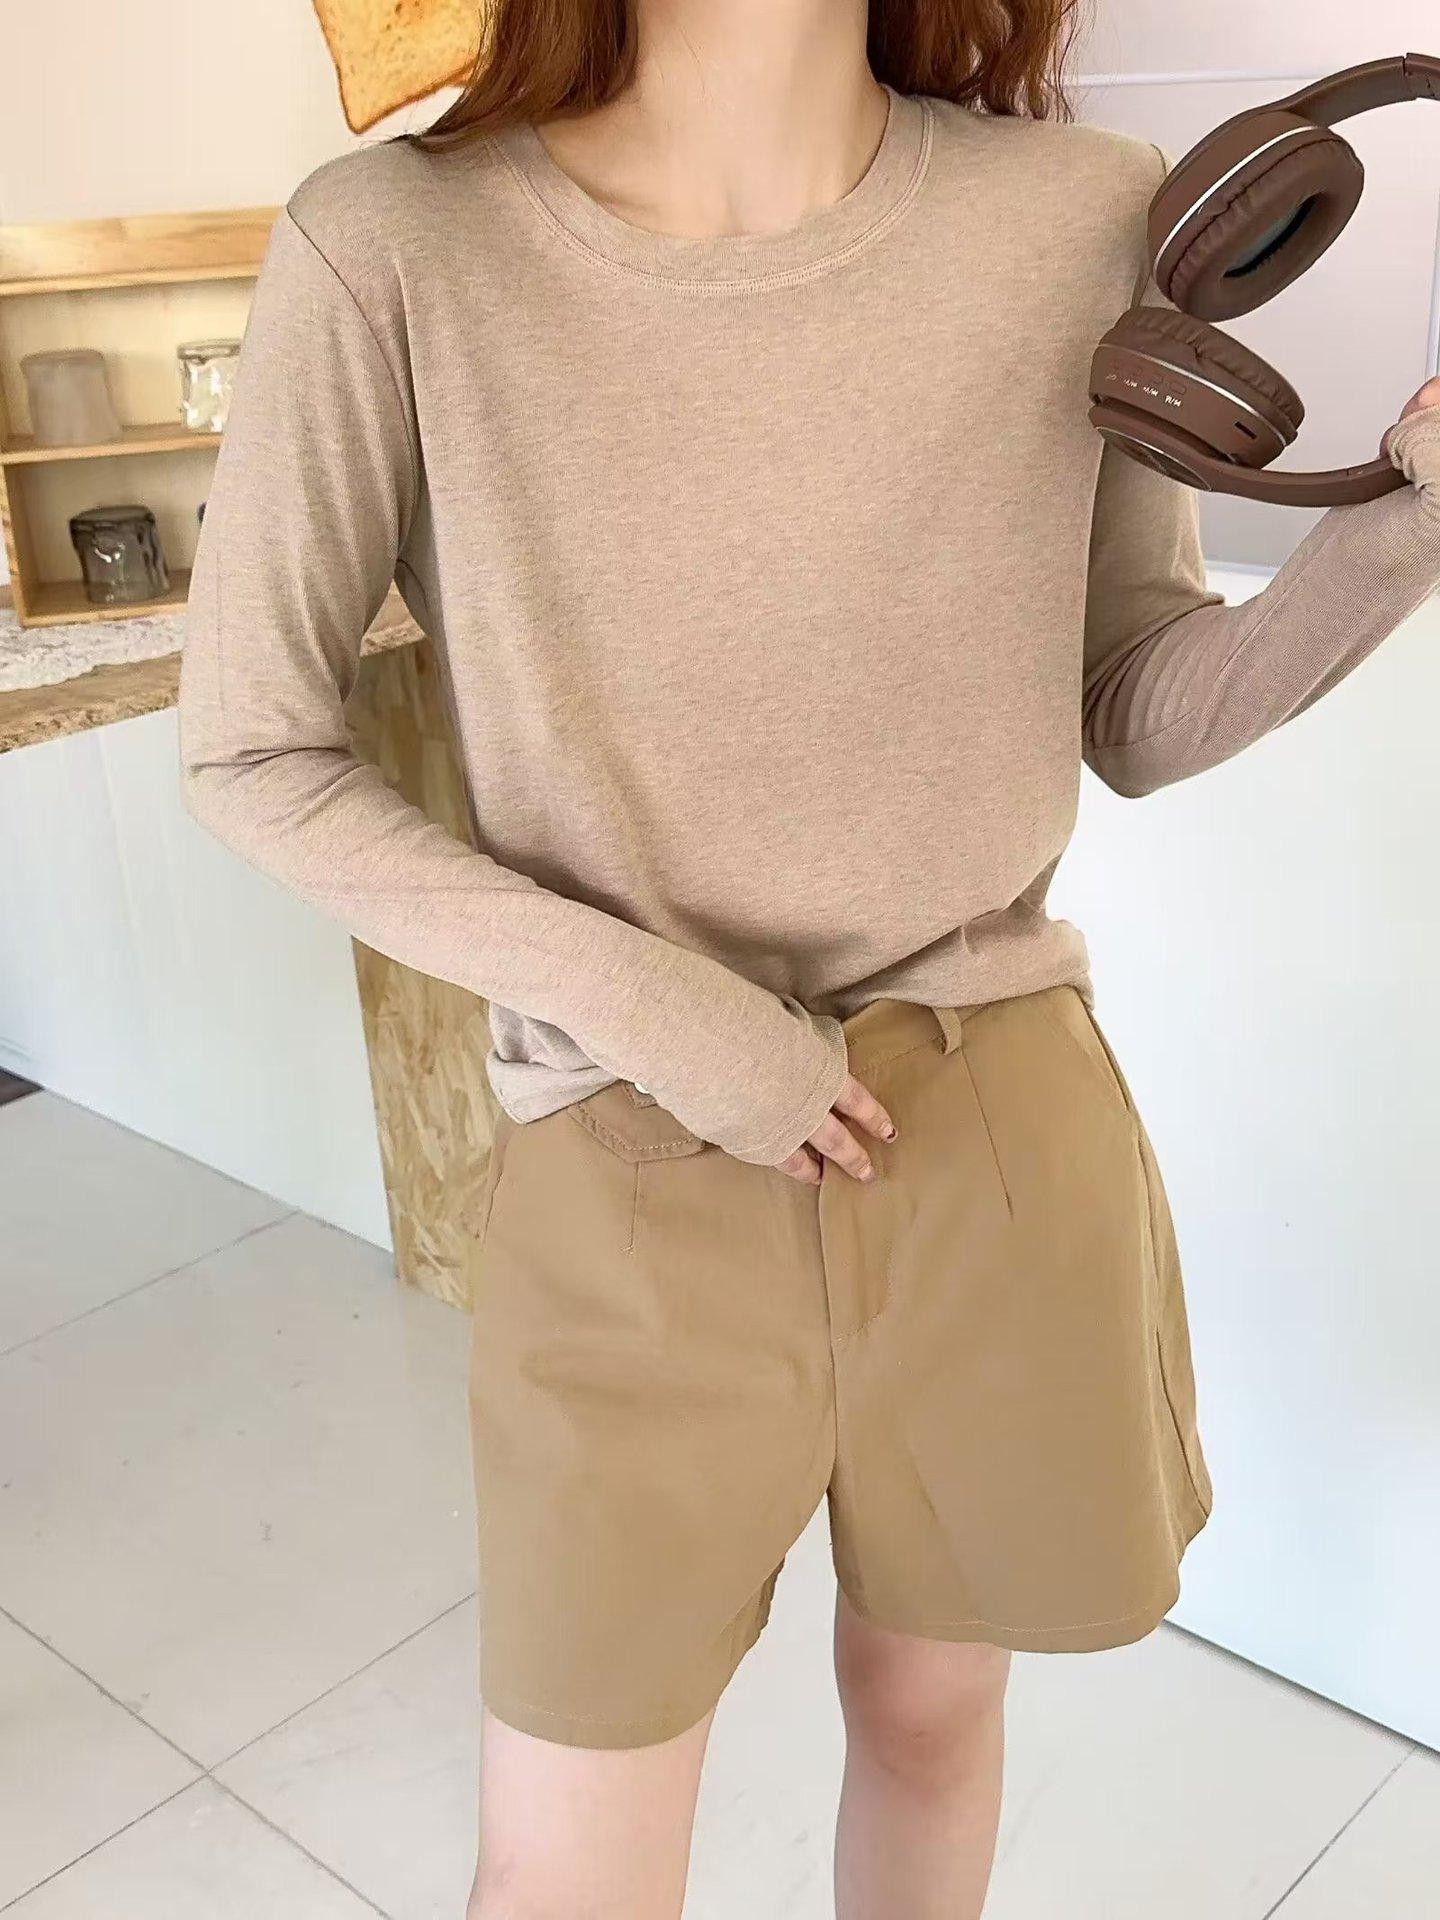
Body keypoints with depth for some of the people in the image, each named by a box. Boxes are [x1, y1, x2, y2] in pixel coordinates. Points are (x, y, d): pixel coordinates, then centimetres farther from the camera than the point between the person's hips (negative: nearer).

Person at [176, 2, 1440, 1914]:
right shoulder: (393, 248, -14)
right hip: (627, 1183, -2)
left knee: (932, 1705, 25)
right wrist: (644, 1001, -16)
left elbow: (1141, 712, 2)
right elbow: (251, 760, -6)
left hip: (1005, 1142, 3)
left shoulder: (1090, 217, -6)